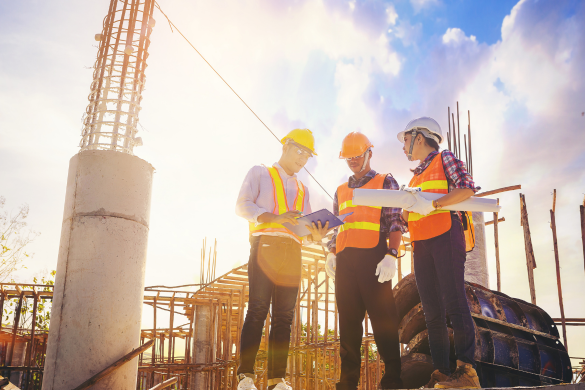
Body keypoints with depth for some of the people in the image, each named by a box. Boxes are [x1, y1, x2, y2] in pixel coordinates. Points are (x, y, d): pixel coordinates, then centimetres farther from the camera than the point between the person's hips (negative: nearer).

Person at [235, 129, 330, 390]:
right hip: (265, 244, -4)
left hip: (292, 251, 5)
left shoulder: (303, 190, 29)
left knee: (284, 315, -2)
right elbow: (242, 205, -1)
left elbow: (305, 227, 21)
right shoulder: (260, 173, 15)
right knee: (258, 309, -12)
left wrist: (316, 234, -4)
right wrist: (277, 218, -15)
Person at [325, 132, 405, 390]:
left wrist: (391, 255, -13)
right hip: (345, 259, 5)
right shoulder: (341, 191, 25)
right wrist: (330, 254, 9)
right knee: (348, 320, 5)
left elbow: (395, 222, 0)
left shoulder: (385, 182, 10)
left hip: (373, 255, -5)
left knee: (382, 318, -6)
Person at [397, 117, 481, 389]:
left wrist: (432, 205, -19)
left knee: (454, 302, -11)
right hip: (421, 244, 8)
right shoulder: (416, 176, 25)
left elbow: (467, 188, -11)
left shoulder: (445, 158, 4)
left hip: (446, 236, -7)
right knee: (432, 310, 4)